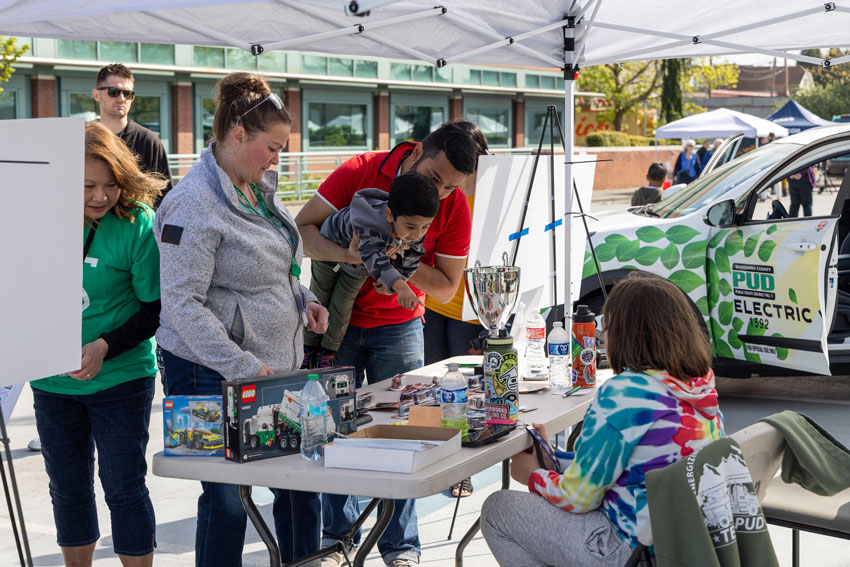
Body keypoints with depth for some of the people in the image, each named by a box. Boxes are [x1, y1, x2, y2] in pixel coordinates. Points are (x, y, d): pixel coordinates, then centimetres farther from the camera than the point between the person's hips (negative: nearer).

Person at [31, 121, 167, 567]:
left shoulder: (138, 224, -14)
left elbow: (156, 309, -11)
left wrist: (105, 346, -22)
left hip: (119, 380, -4)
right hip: (51, 381, 4)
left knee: (123, 486, 2)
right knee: (67, 488, 15)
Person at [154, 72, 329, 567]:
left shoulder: (259, 187, 9)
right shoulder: (193, 205, -19)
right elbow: (183, 304, -22)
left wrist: (302, 299, 6)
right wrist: (244, 368, -24)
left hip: (278, 364, 9)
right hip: (214, 377, -8)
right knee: (228, 499, 2)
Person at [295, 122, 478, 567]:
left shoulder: (455, 207, -11)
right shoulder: (360, 172, -16)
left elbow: (446, 288, -6)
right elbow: (302, 229, -16)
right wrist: (349, 254, -34)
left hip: (398, 328, 1)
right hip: (338, 320, -1)